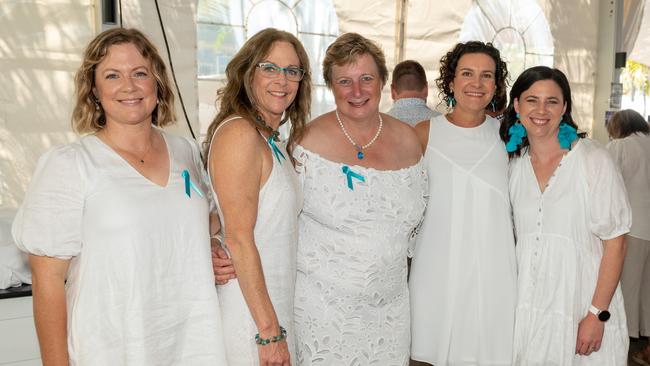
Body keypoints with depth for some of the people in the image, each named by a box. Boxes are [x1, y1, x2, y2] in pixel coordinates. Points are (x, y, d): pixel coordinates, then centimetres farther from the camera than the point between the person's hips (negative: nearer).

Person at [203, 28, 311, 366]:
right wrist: (270, 332, -20)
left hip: (276, 307, 9)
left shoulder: (273, 140, 10)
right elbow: (239, 238, -21)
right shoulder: (239, 133, -17)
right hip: (250, 313, -8)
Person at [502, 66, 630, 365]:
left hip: (581, 308, -3)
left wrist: (597, 314, -13)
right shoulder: (513, 163, 4)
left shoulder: (594, 160, -9)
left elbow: (615, 242, -9)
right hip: (526, 308, 4)